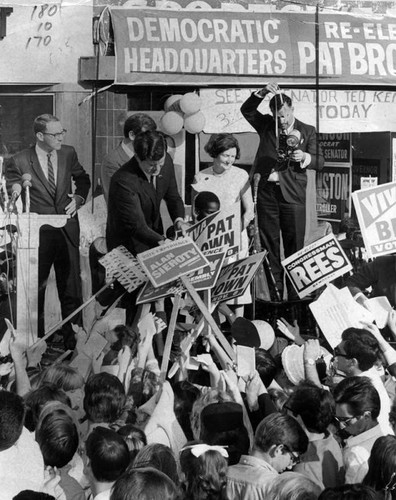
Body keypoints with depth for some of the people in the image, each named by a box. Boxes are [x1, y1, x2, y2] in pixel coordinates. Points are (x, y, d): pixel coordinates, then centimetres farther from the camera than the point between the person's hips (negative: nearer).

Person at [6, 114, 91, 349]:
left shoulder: (69, 154, 3)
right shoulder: (19, 162, -9)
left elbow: (83, 179, 20)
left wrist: (78, 199, 2)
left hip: (67, 232, 3)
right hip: (37, 233, -3)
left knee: (71, 288, 6)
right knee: (36, 288, 8)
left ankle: (73, 336, 15)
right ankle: (36, 337, 22)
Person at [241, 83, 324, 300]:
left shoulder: (307, 131, 8)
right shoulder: (266, 125, 13)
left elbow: (320, 161, 3)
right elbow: (246, 110, 0)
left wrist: (305, 157, -18)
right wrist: (261, 93, -14)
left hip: (293, 194, -2)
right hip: (267, 191, 2)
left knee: (294, 245, -3)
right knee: (269, 245, 2)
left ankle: (295, 296, 0)